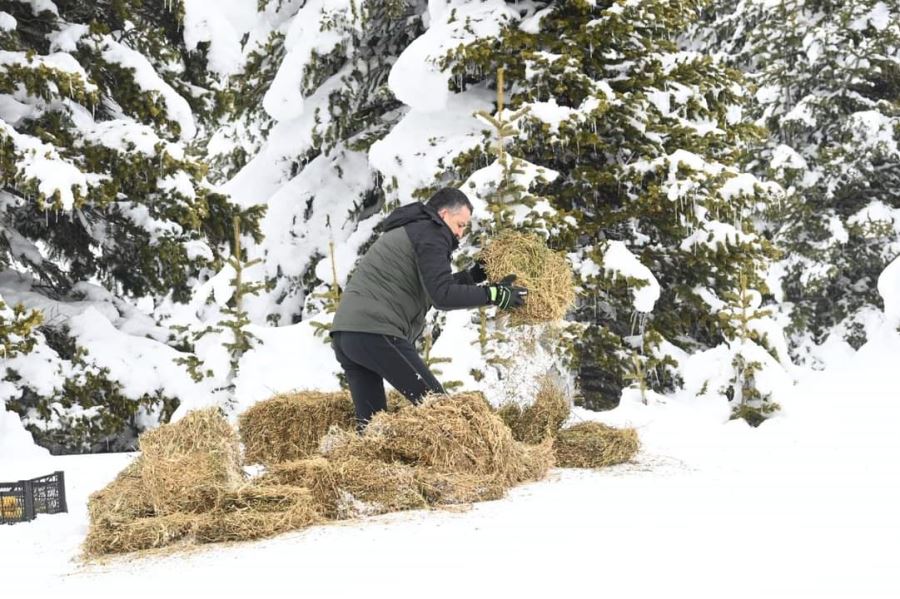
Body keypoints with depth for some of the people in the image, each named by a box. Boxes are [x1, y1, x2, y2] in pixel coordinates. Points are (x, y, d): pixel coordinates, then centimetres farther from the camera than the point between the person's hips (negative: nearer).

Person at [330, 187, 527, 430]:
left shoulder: (407, 232, 29)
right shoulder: (429, 234, -2)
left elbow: (430, 287, 31)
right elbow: (441, 295, -13)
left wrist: (473, 276, 26)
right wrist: (494, 295, -9)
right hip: (376, 334, -10)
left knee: (370, 422, 9)